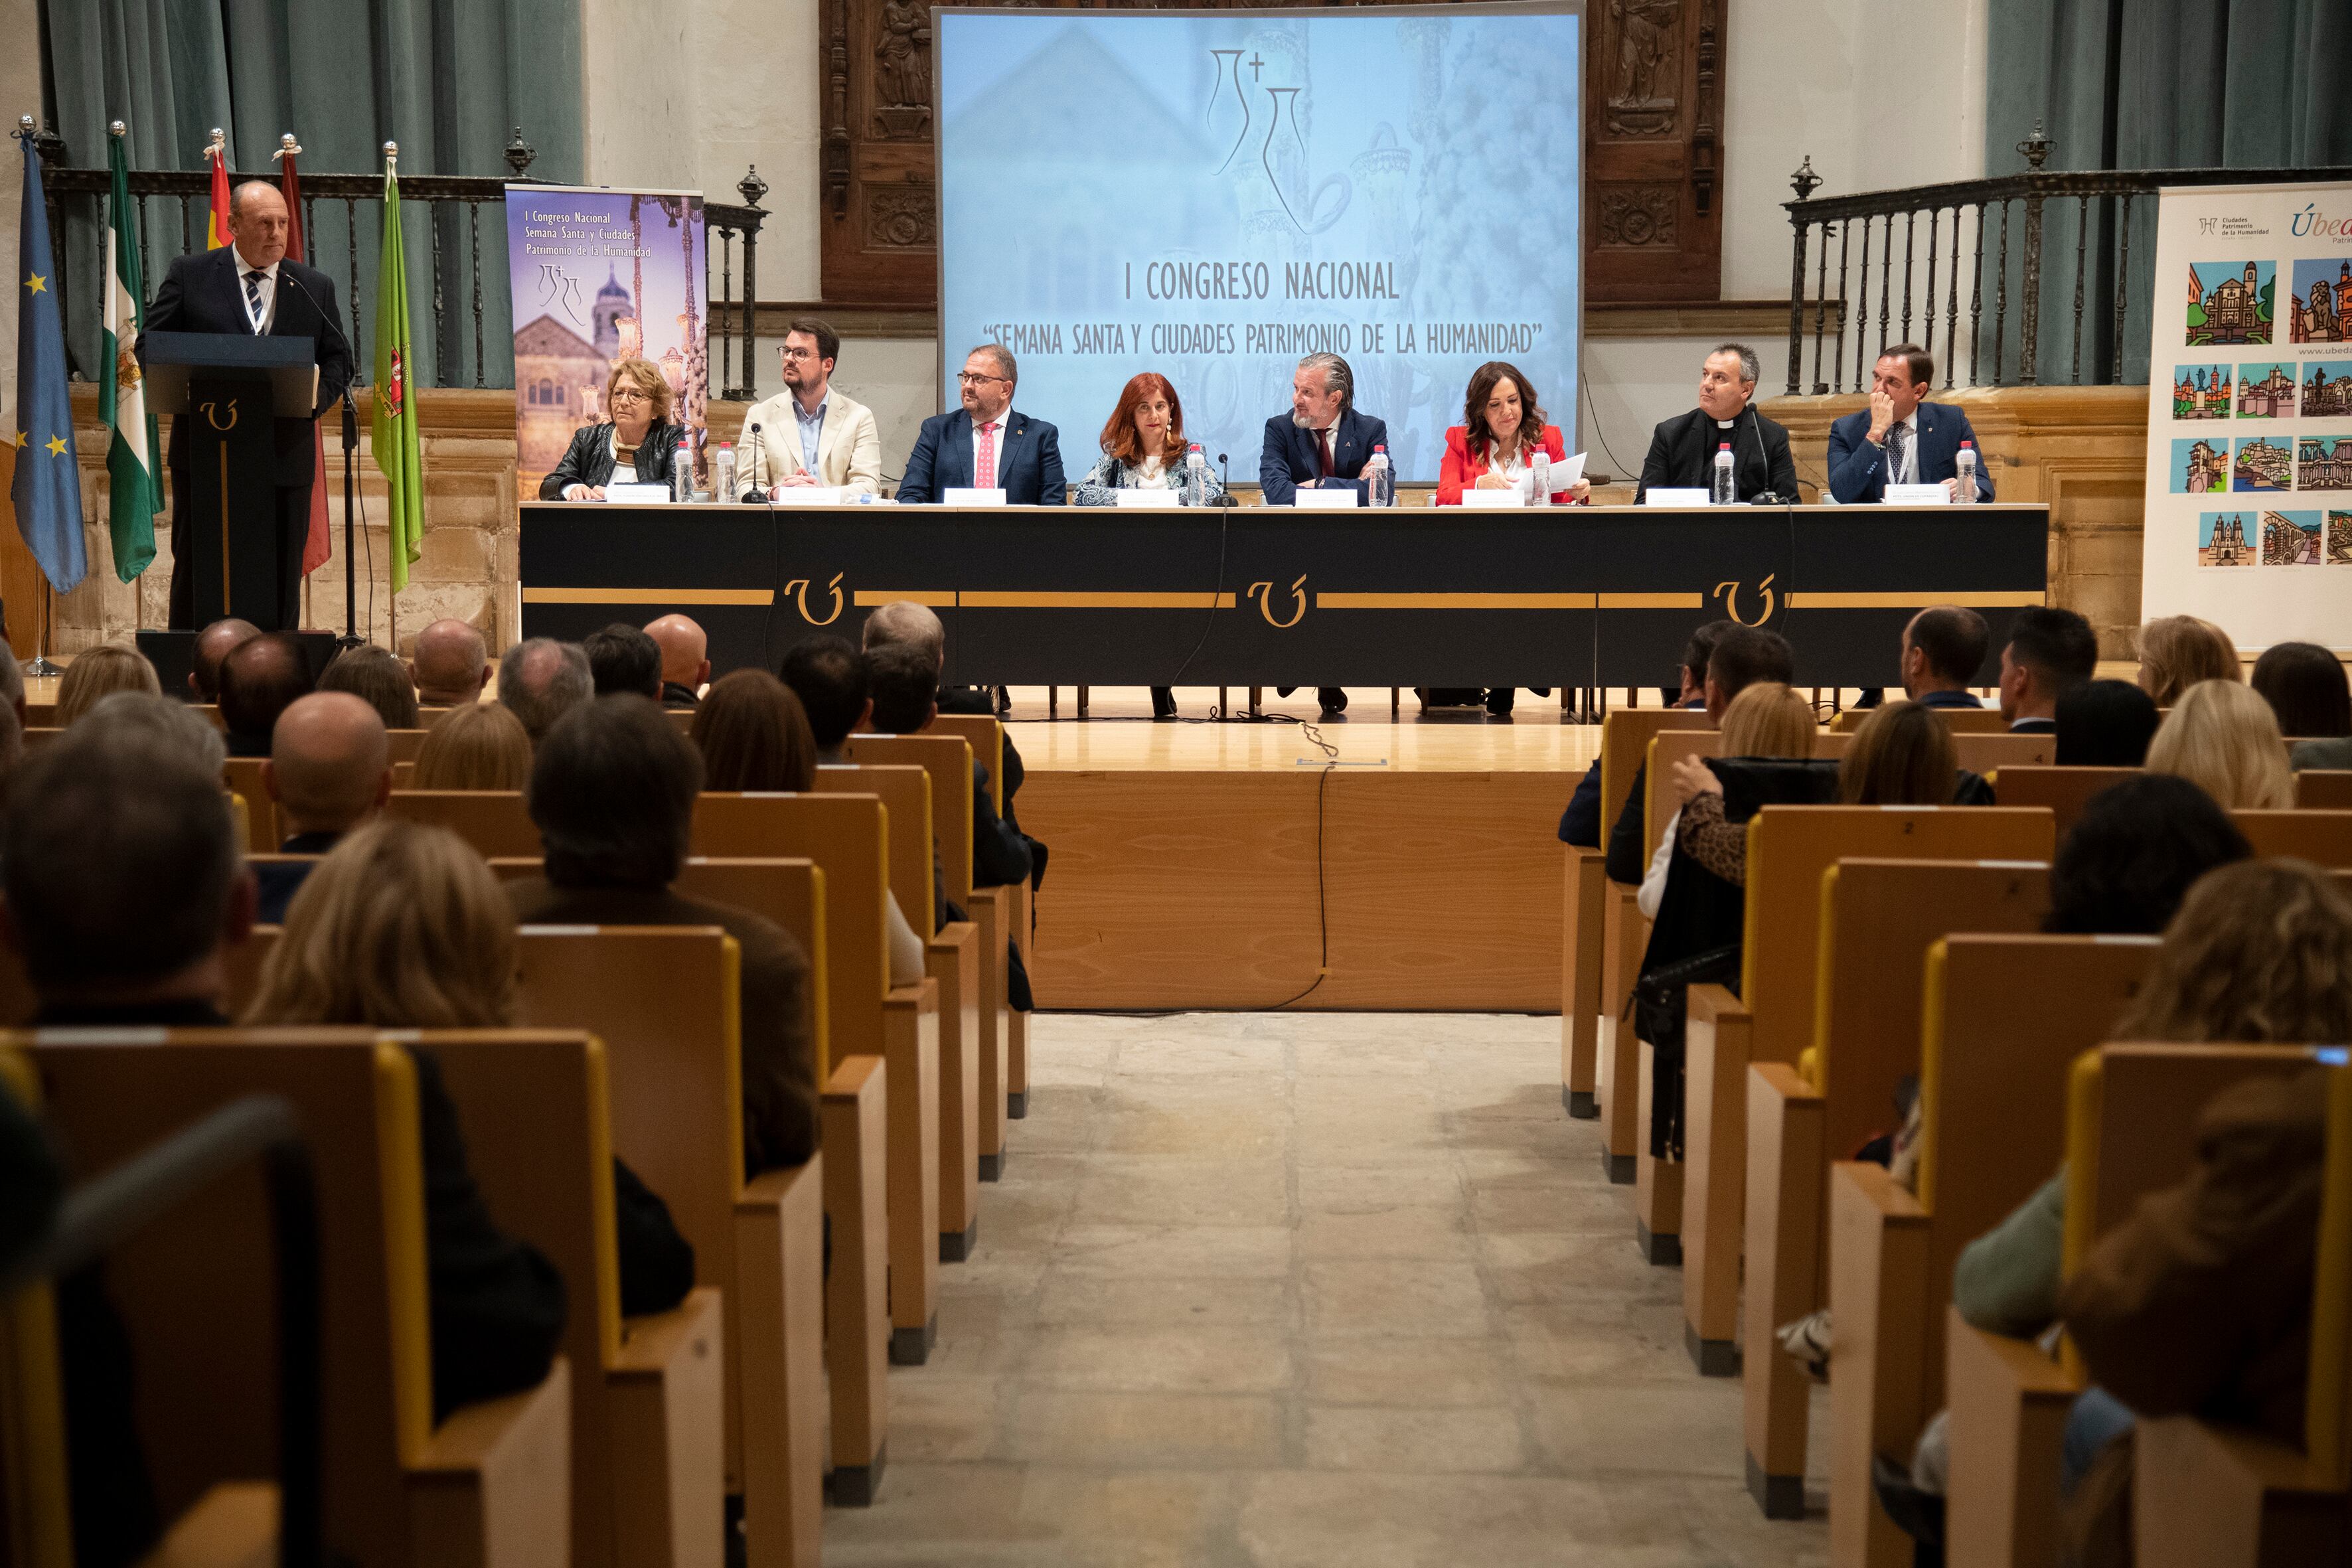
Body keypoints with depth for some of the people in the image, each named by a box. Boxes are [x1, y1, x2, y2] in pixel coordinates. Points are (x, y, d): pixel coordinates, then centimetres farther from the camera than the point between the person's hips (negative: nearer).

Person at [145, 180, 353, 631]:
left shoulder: (316, 287, 10)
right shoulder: (189, 274, 5)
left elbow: (339, 358, 12)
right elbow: (150, 344, 4)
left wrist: (317, 396, -9)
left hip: (286, 457, 1)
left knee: (281, 582, 3)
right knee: (195, 574, 4)